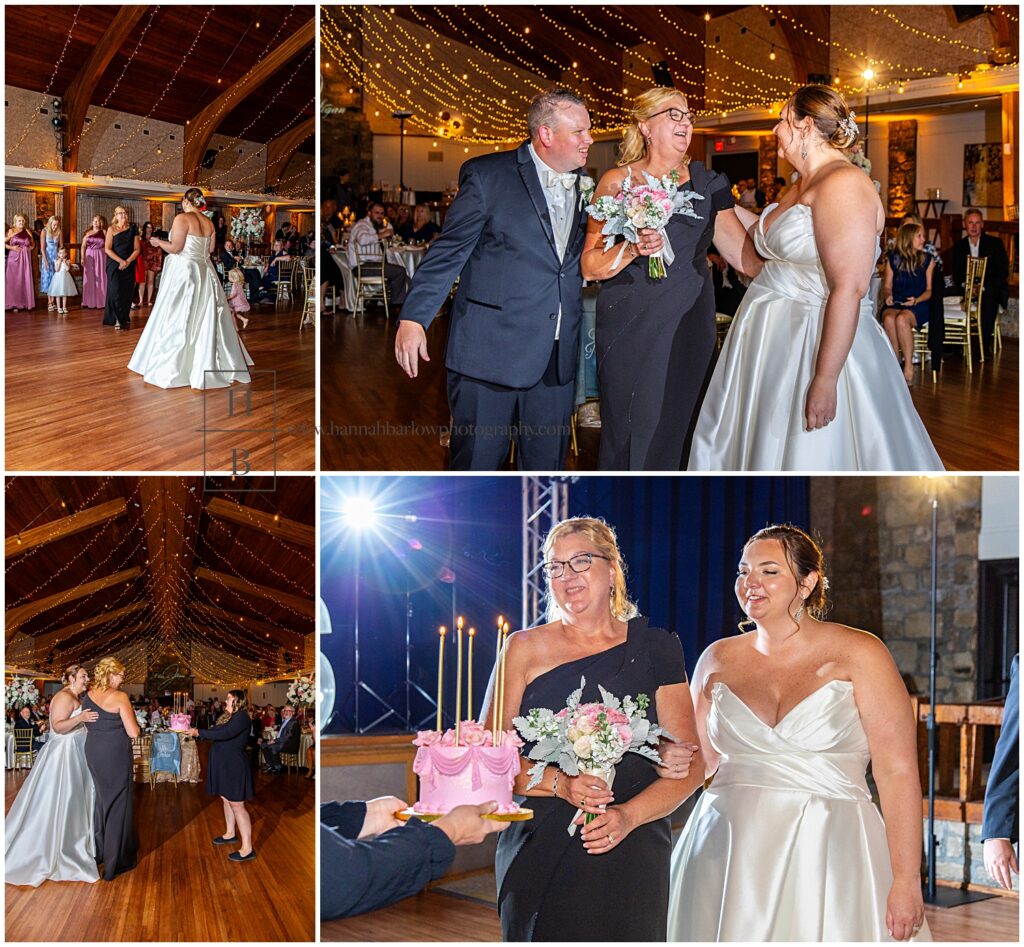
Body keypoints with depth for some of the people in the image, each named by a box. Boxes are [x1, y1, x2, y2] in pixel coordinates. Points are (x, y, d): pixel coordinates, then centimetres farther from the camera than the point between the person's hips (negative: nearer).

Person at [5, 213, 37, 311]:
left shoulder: (28, 232, 9)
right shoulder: (11, 231, -1)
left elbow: (33, 243, 24)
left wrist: (31, 248, 5)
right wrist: (11, 247, -12)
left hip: (26, 259, 3)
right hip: (14, 258, -3)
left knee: (26, 280, 1)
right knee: (14, 280, -3)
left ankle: (26, 303, 7)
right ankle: (14, 304, 2)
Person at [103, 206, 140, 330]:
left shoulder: (132, 229, 7)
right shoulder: (112, 229, 1)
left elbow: (137, 249, 4)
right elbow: (107, 249, -6)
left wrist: (128, 261, -11)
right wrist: (120, 261, -14)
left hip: (129, 266, 2)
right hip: (114, 265, -2)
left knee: (127, 291, 2)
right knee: (116, 291, -9)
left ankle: (125, 318, 14)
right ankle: (118, 319, -6)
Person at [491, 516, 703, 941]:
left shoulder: (653, 648, 5)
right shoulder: (526, 649, 5)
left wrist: (629, 815, -13)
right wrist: (560, 784, -15)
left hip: (630, 857, 0)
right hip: (538, 857, 0)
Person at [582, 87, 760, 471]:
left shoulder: (706, 183, 9)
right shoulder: (618, 182, 0)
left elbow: (746, 255, 6)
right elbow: (591, 266, -4)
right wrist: (633, 249, -21)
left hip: (689, 328, 3)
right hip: (630, 328, -3)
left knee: (676, 431, 3)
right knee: (629, 429, -2)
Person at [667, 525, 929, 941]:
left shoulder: (858, 654, -3)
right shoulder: (718, 660, 9)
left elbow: (898, 772, -8)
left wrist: (906, 880, -13)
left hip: (827, 858, -3)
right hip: (728, 856, 3)